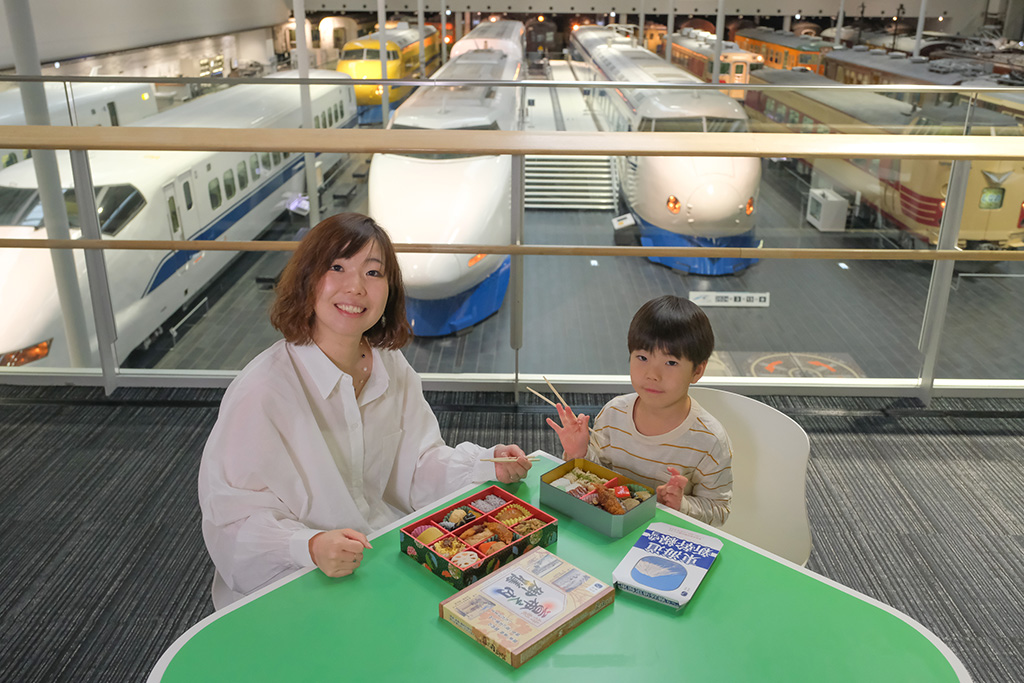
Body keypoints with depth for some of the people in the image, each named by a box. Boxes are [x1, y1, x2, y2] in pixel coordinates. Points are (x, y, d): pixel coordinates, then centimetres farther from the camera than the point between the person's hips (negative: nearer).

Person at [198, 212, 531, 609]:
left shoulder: (391, 366, 1)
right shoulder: (262, 390, -21)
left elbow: (418, 462, 7)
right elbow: (233, 520, -18)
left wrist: (488, 467, -8)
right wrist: (311, 547, -34)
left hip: (394, 556, 7)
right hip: (298, 586, -6)